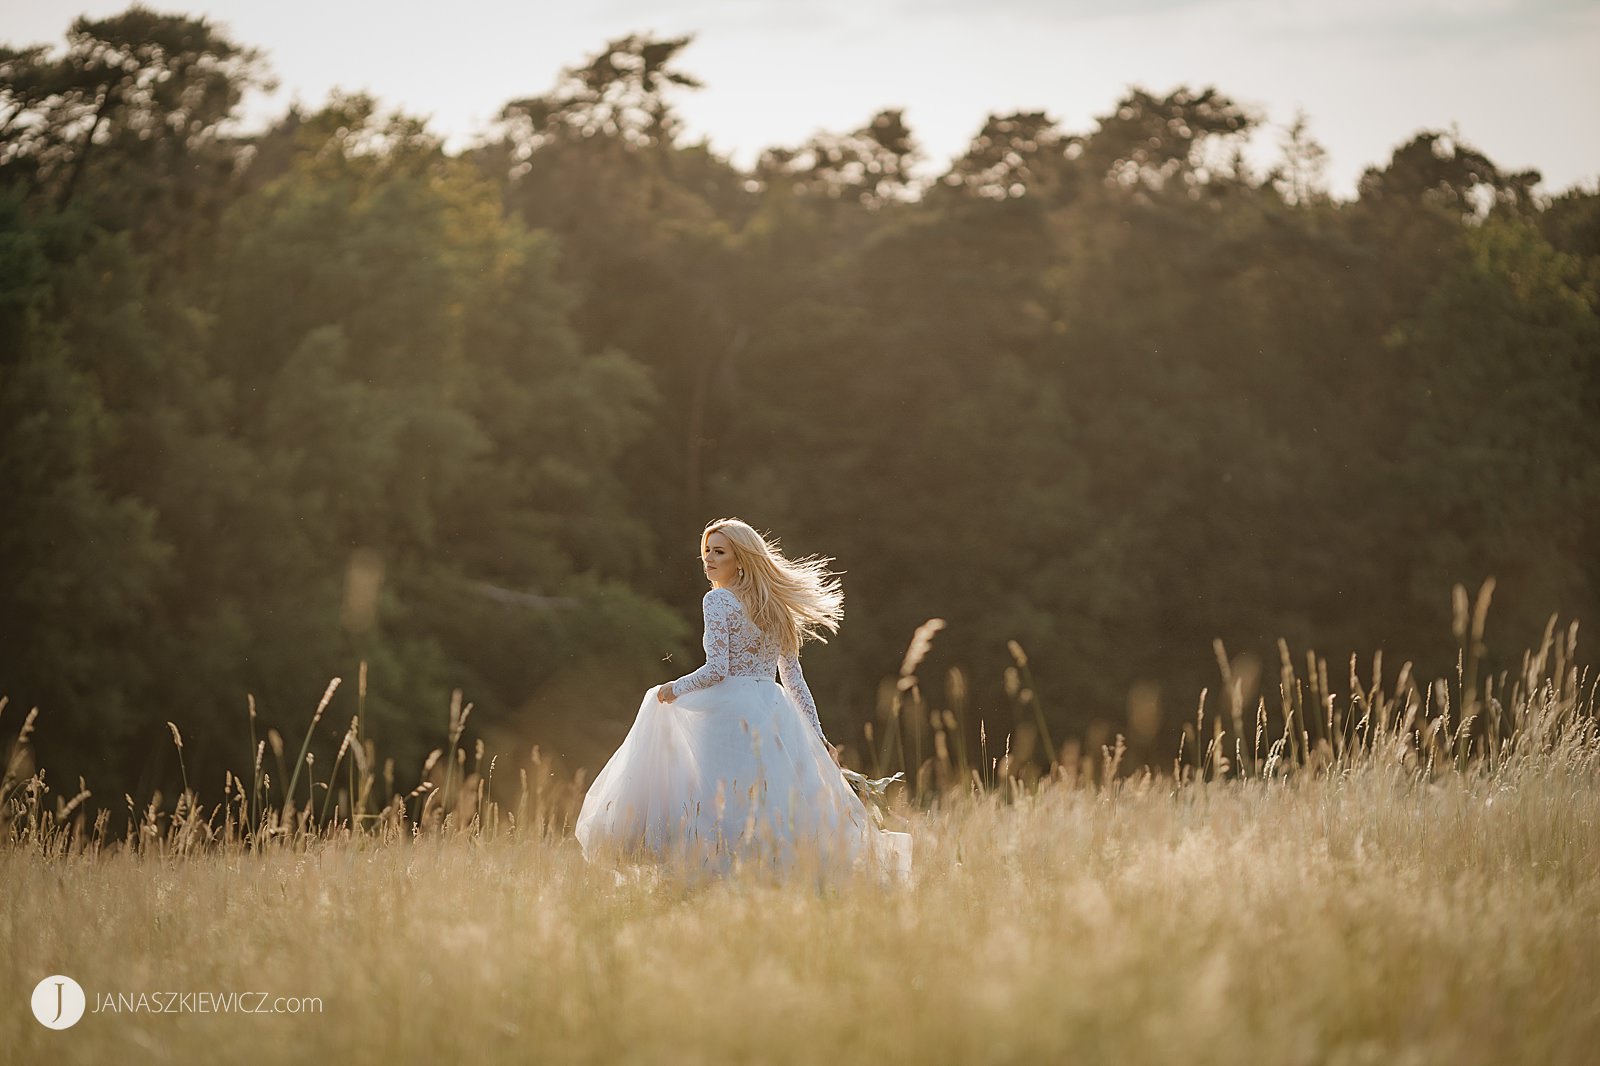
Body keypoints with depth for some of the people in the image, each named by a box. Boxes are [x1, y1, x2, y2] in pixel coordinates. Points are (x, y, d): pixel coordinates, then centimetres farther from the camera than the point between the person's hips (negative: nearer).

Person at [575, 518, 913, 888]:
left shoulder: (717, 600, -5)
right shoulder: (776, 607, 17)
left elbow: (716, 669, -14)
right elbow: (794, 679, 17)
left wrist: (676, 688, 2)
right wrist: (817, 734, 19)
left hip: (730, 711, -7)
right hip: (776, 714, 7)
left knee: (719, 805, -8)